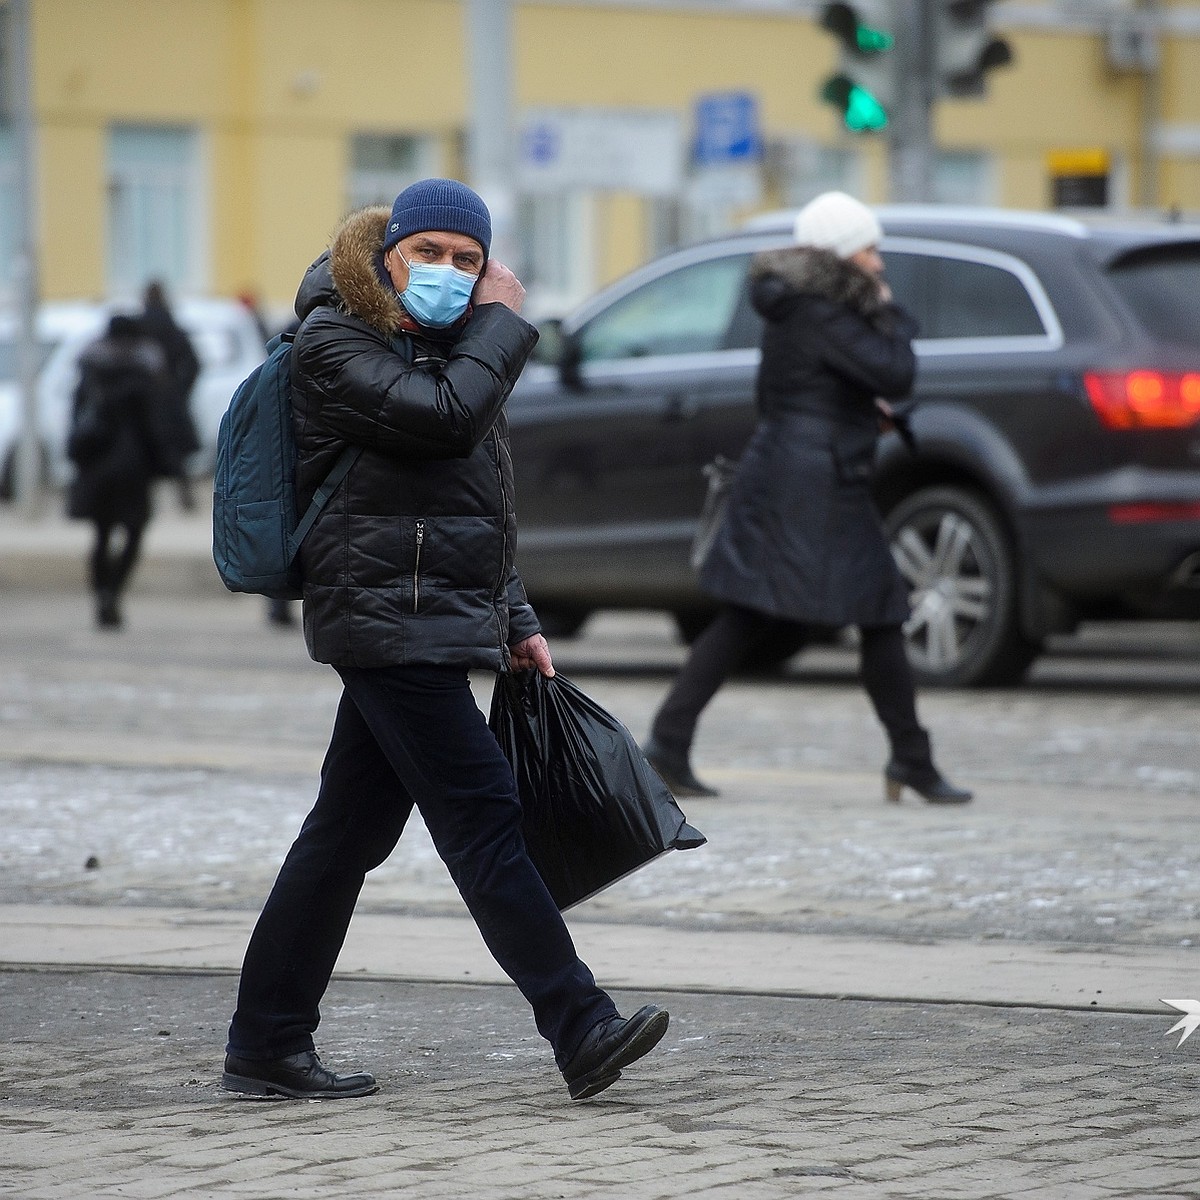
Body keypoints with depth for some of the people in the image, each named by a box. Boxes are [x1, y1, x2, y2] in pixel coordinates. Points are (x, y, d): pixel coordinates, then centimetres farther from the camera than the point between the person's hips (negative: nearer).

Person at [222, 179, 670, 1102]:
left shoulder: (440, 348, 21)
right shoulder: (336, 347, -7)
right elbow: (446, 417, -22)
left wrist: (517, 621, 23)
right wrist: (503, 323, -9)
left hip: (442, 618, 9)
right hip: (388, 619, -9)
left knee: (350, 833, 9)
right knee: (483, 816, -12)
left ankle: (266, 1046, 13)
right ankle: (582, 1029, -16)